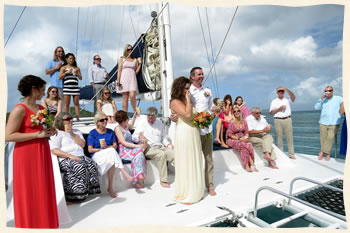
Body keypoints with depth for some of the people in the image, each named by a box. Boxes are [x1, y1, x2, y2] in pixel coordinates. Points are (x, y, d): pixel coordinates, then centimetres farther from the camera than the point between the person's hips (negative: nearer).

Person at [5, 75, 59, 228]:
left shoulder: (41, 108, 10)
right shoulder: (19, 109, -13)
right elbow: (8, 136, -18)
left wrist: (50, 131, 4)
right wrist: (37, 134, -19)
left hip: (42, 154, 8)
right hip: (27, 155, -8)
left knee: (43, 190, 14)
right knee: (29, 193, 4)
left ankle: (44, 222, 28)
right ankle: (29, 224, 20)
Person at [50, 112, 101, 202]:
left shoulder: (76, 131, 25)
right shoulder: (56, 133, 6)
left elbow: (82, 144, 11)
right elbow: (54, 150, -8)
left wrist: (72, 134, 1)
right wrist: (70, 156, -18)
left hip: (80, 157, 5)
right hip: (65, 159, -5)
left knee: (92, 164, -25)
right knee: (80, 167, -34)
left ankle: (91, 189, -21)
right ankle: (73, 195, -27)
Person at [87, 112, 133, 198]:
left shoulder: (110, 132, 16)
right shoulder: (92, 133, 5)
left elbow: (115, 145, 11)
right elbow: (90, 150, 0)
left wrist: (107, 147, -9)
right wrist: (101, 149, -11)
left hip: (110, 154, 3)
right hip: (97, 155, -3)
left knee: (112, 161, -35)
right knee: (112, 151, -35)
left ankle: (110, 188, -29)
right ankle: (125, 174, -35)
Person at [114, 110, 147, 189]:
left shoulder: (126, 126, 16)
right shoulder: (118, 128, -7)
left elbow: (131, 125, 43)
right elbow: (124, 143, -15)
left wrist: (134, 116, 33)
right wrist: (137, 146, -20)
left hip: (131, 149, 7)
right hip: (123, 151, -7)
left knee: (140, 152, -26)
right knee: (137, 153, -32)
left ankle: (138, 180, -27)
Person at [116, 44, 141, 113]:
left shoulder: (135, 60, 16)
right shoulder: (122, 59, 13)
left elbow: (136, 72, 13)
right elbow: (119, 70, 5)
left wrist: (140, 64, 3)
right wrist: (118, 80, -7)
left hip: (132, 79, 1)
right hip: (124, 79, 0)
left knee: (132, 96, -18)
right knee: (125, 97, -3)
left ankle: (135, 111, 2)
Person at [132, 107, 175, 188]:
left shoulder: (159, 123, 22)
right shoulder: (142, 124, 10)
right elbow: (134, 137, 2)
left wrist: (168, 144, 6)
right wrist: (139, 137, -22)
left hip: (161, 147, 4)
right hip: (148, 148, -4)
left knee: (174, 154, -25)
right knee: (162, 154, -35)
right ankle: (163, 180, -29)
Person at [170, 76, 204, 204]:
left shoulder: (188, 100, 16)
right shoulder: (175, 102, -8)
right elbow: (187, 114, -21)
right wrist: (188, 100, -10)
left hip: (194, 133, 8)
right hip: (184, 134, -8)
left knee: (196, 163, 14)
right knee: (185, 164, 0)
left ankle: (196, 192, 29)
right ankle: (185, 195, 14)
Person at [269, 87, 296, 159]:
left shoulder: (287, 100, 13)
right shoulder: (274, 101, 12)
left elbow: (293, 97, -9)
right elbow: (271, 112, 4)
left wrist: (287, 89, -16)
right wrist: (280, 108, -8)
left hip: (287, 120, 1)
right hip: (278, 120, -1)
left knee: (289, 137, -1)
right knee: (279, 138, 1)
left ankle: (291, 154, 3)